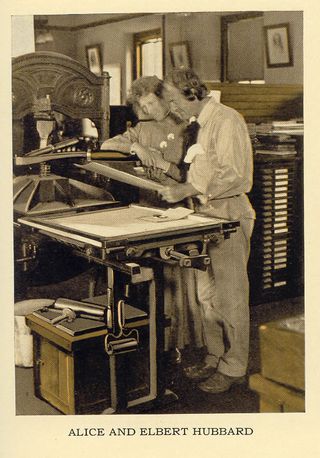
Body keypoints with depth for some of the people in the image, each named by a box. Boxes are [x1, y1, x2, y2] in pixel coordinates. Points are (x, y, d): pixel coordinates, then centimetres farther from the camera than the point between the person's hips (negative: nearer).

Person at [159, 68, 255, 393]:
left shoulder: (226, 120, -12)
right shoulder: (199, 124, 16)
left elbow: (233, 175, -21)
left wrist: (187, 190, -21)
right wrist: (178, 186, 8)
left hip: (229, 215, -9)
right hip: (206, 215, 9)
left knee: (230, 296, -1)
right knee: (206, 294, 13)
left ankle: (234, 367, 11)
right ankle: (215, 357, 26)